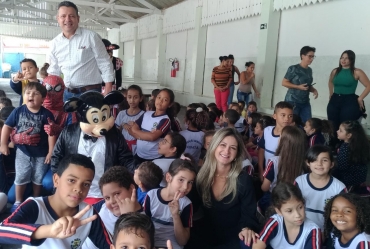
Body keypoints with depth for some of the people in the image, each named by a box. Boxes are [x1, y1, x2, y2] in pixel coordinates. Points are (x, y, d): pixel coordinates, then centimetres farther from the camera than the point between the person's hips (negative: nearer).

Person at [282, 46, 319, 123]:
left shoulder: (309, 70, 11)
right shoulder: (293, 68, -8)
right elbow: (284, 82, -9)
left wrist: (314, 90, 0)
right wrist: (298, 87, -17)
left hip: (305, 102, 6)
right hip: (292, 101, -6)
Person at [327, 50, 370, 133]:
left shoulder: (357, 72, -6)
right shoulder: (335, 71, 6)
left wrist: (360, 99, -6)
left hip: (350, 101, -4)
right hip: (334, 100, 4)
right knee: (333, 126, 8)